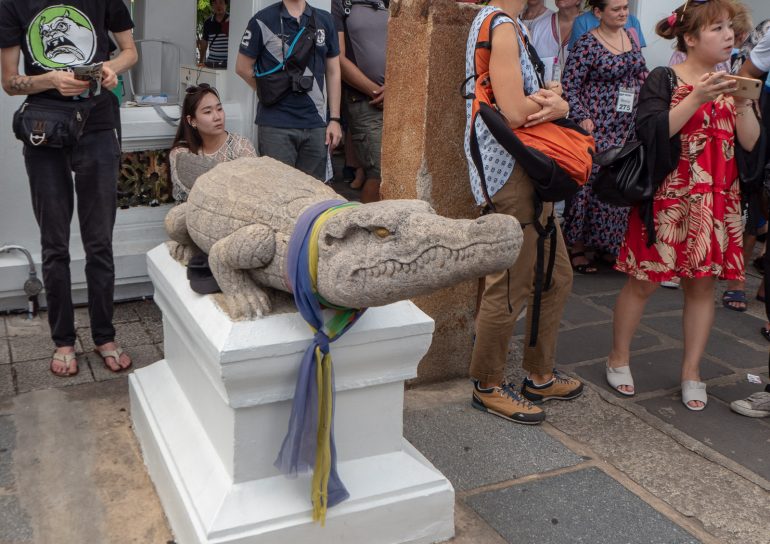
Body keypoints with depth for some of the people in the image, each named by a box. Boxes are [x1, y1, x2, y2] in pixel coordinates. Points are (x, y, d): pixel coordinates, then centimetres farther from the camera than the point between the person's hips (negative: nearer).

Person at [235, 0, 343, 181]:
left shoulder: (324, 20, 8)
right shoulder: (263, 20, -1)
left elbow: (333, 72, 9)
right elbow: (242, 67, 4)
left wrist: (335, 119, 4)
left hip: (317, 125, 3)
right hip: (276, 125, -3)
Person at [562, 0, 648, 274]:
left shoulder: (631, 35, 12)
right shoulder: (587, 44, -9)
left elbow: (642, 75, 20)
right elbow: (569, 85, -11)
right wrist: (583, 118, -18)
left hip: (628, 127, 7)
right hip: (598, 127, -7)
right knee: (591, 183, -4)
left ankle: (606, 244, 21)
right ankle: (576, 246, 9)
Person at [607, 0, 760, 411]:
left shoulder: (731, 85, 13)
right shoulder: (663, 80, -4)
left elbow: (751, 143, 5)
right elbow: (651, 132, -18)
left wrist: (742, 103, -9)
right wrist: (696, 98, -22)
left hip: (717, 202, 5)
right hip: (668, 200, -5)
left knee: (704, 283, 7)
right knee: (644, 281, 2)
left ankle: (691, 373, 19)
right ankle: (618, 358, 20)